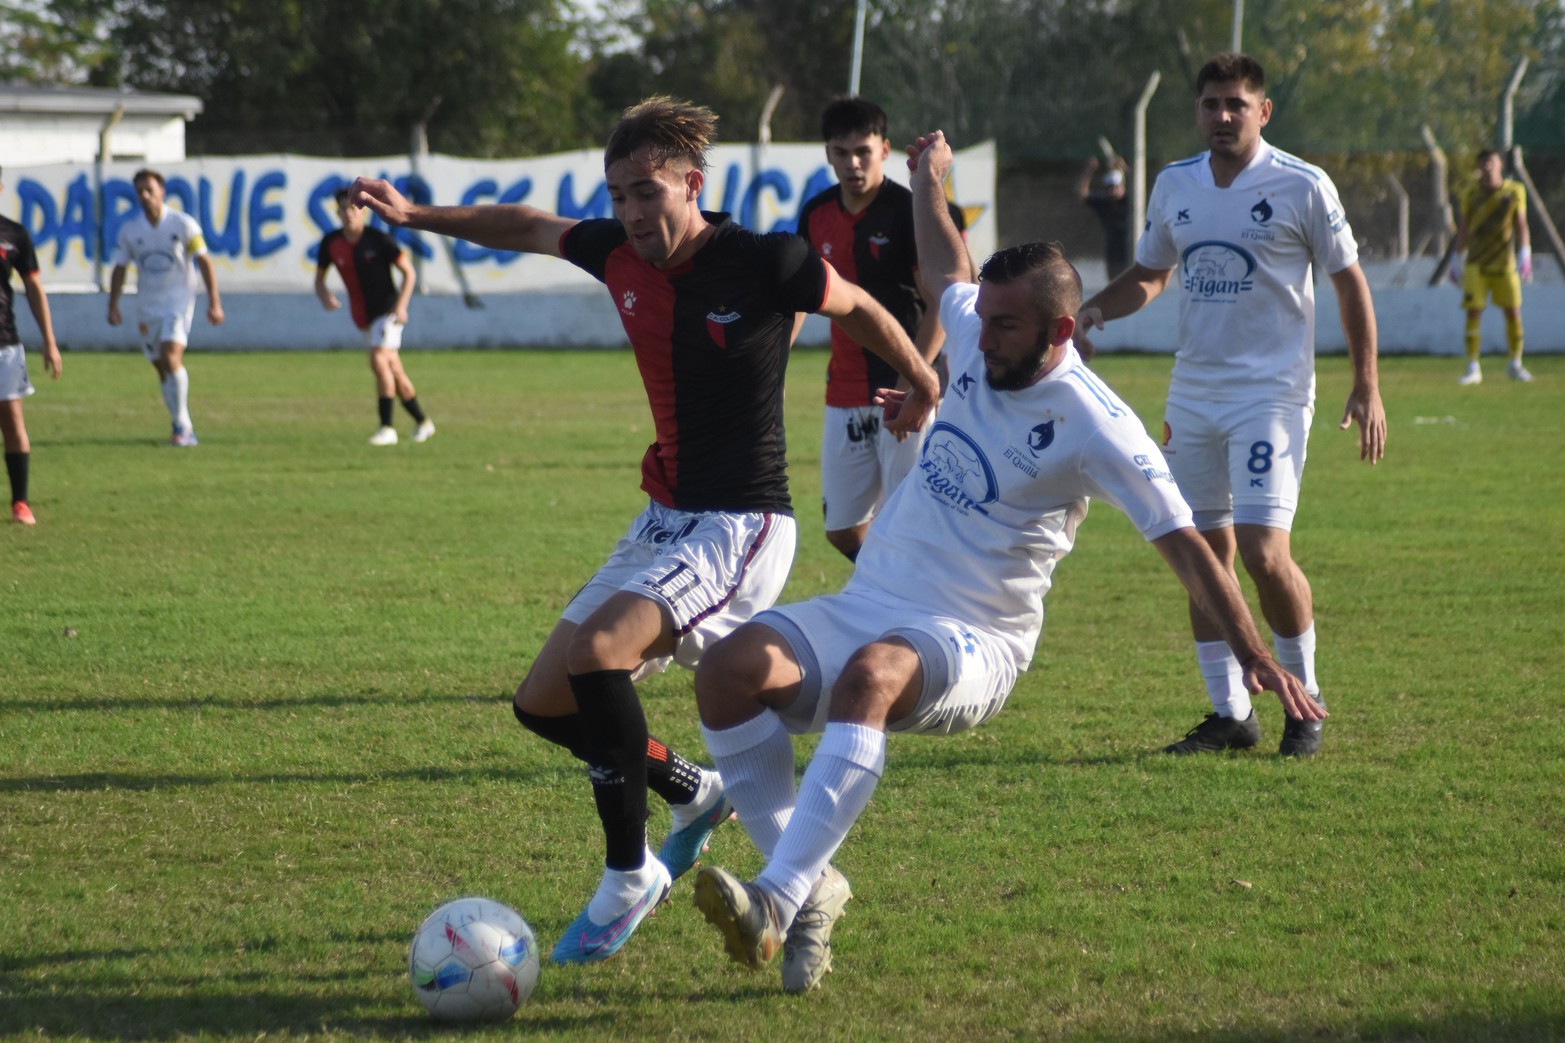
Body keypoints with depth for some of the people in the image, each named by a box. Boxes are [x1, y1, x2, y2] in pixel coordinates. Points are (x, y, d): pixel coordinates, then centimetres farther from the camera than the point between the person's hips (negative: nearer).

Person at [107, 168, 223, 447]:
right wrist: (113, 305, 1)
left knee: (171, 357, -22)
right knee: (162, 368, 6)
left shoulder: (183, 224, -5)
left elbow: (204, 262, -1)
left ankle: (182, 425, -15)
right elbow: (119, 269, 10)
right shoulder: (130, 231, 3)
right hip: (146, 306, 4)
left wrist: (214, 303, -5)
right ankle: (185, 429, 14)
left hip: (178, 301, -4)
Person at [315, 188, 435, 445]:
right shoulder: (331, 243, -2)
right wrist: (324, 296, -14)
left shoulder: (378, 240, -13)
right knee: (394, 371, 10)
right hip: (363, 317, 5)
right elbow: (319, 278, 10)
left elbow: (409, 272, -7)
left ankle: (386, 428, -18)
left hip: (387, 311, -5)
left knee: (379, 361, -21)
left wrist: (401, 306, -18)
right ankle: (422, 422, 24)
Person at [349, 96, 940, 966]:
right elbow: (525, 227, 20)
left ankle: (630, 878, -16)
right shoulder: (619, 253, 0)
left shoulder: (765, 264, -16)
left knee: (595, 650, -30)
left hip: (741, 526, -8)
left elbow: (861, 308, 3)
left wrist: (926, 391, 18)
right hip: (665, 518, 8)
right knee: (544, 703, 6)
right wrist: (414, 215, 12)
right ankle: (696, 795, 31)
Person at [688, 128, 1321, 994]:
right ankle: (812, 888, -16)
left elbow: (1184, 545, -8)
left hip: (971, 645, -6)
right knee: (728, 669, -24)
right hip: (869, 604, 6)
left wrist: (1254, 655, -14)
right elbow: (944, 273, 33)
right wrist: (927, 183, 47)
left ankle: (777, 903, -49)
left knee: (871, 673, -42)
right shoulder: (978, 342, 8)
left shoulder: (1094, 427, -11)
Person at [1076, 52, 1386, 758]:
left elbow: (1349, 282, 0)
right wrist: (1097, 308, 0)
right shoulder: (1174, 185, 8)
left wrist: (1366, 387, -4)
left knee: (1263, 551, -15)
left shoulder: (1301, 187, -6)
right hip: (1191, 394, 5)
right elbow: (1149, 274, 21)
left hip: (1272, 394, -5)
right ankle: (1229, 713, 15)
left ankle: (1306, 700, 4)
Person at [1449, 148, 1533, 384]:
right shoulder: (1471, 192, 4)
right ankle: (1472, 368, -2)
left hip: (1504, 263, 0)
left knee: (1513, 312, -1)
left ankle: (1515, 364, 13)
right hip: (1476, 263, 0)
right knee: (1473, 312, -7)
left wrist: (1524, 255, -11)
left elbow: (1521, 225, 0)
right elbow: (1464, 227, 10)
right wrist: (1456, 259, 9)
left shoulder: (1514, 191, 1)